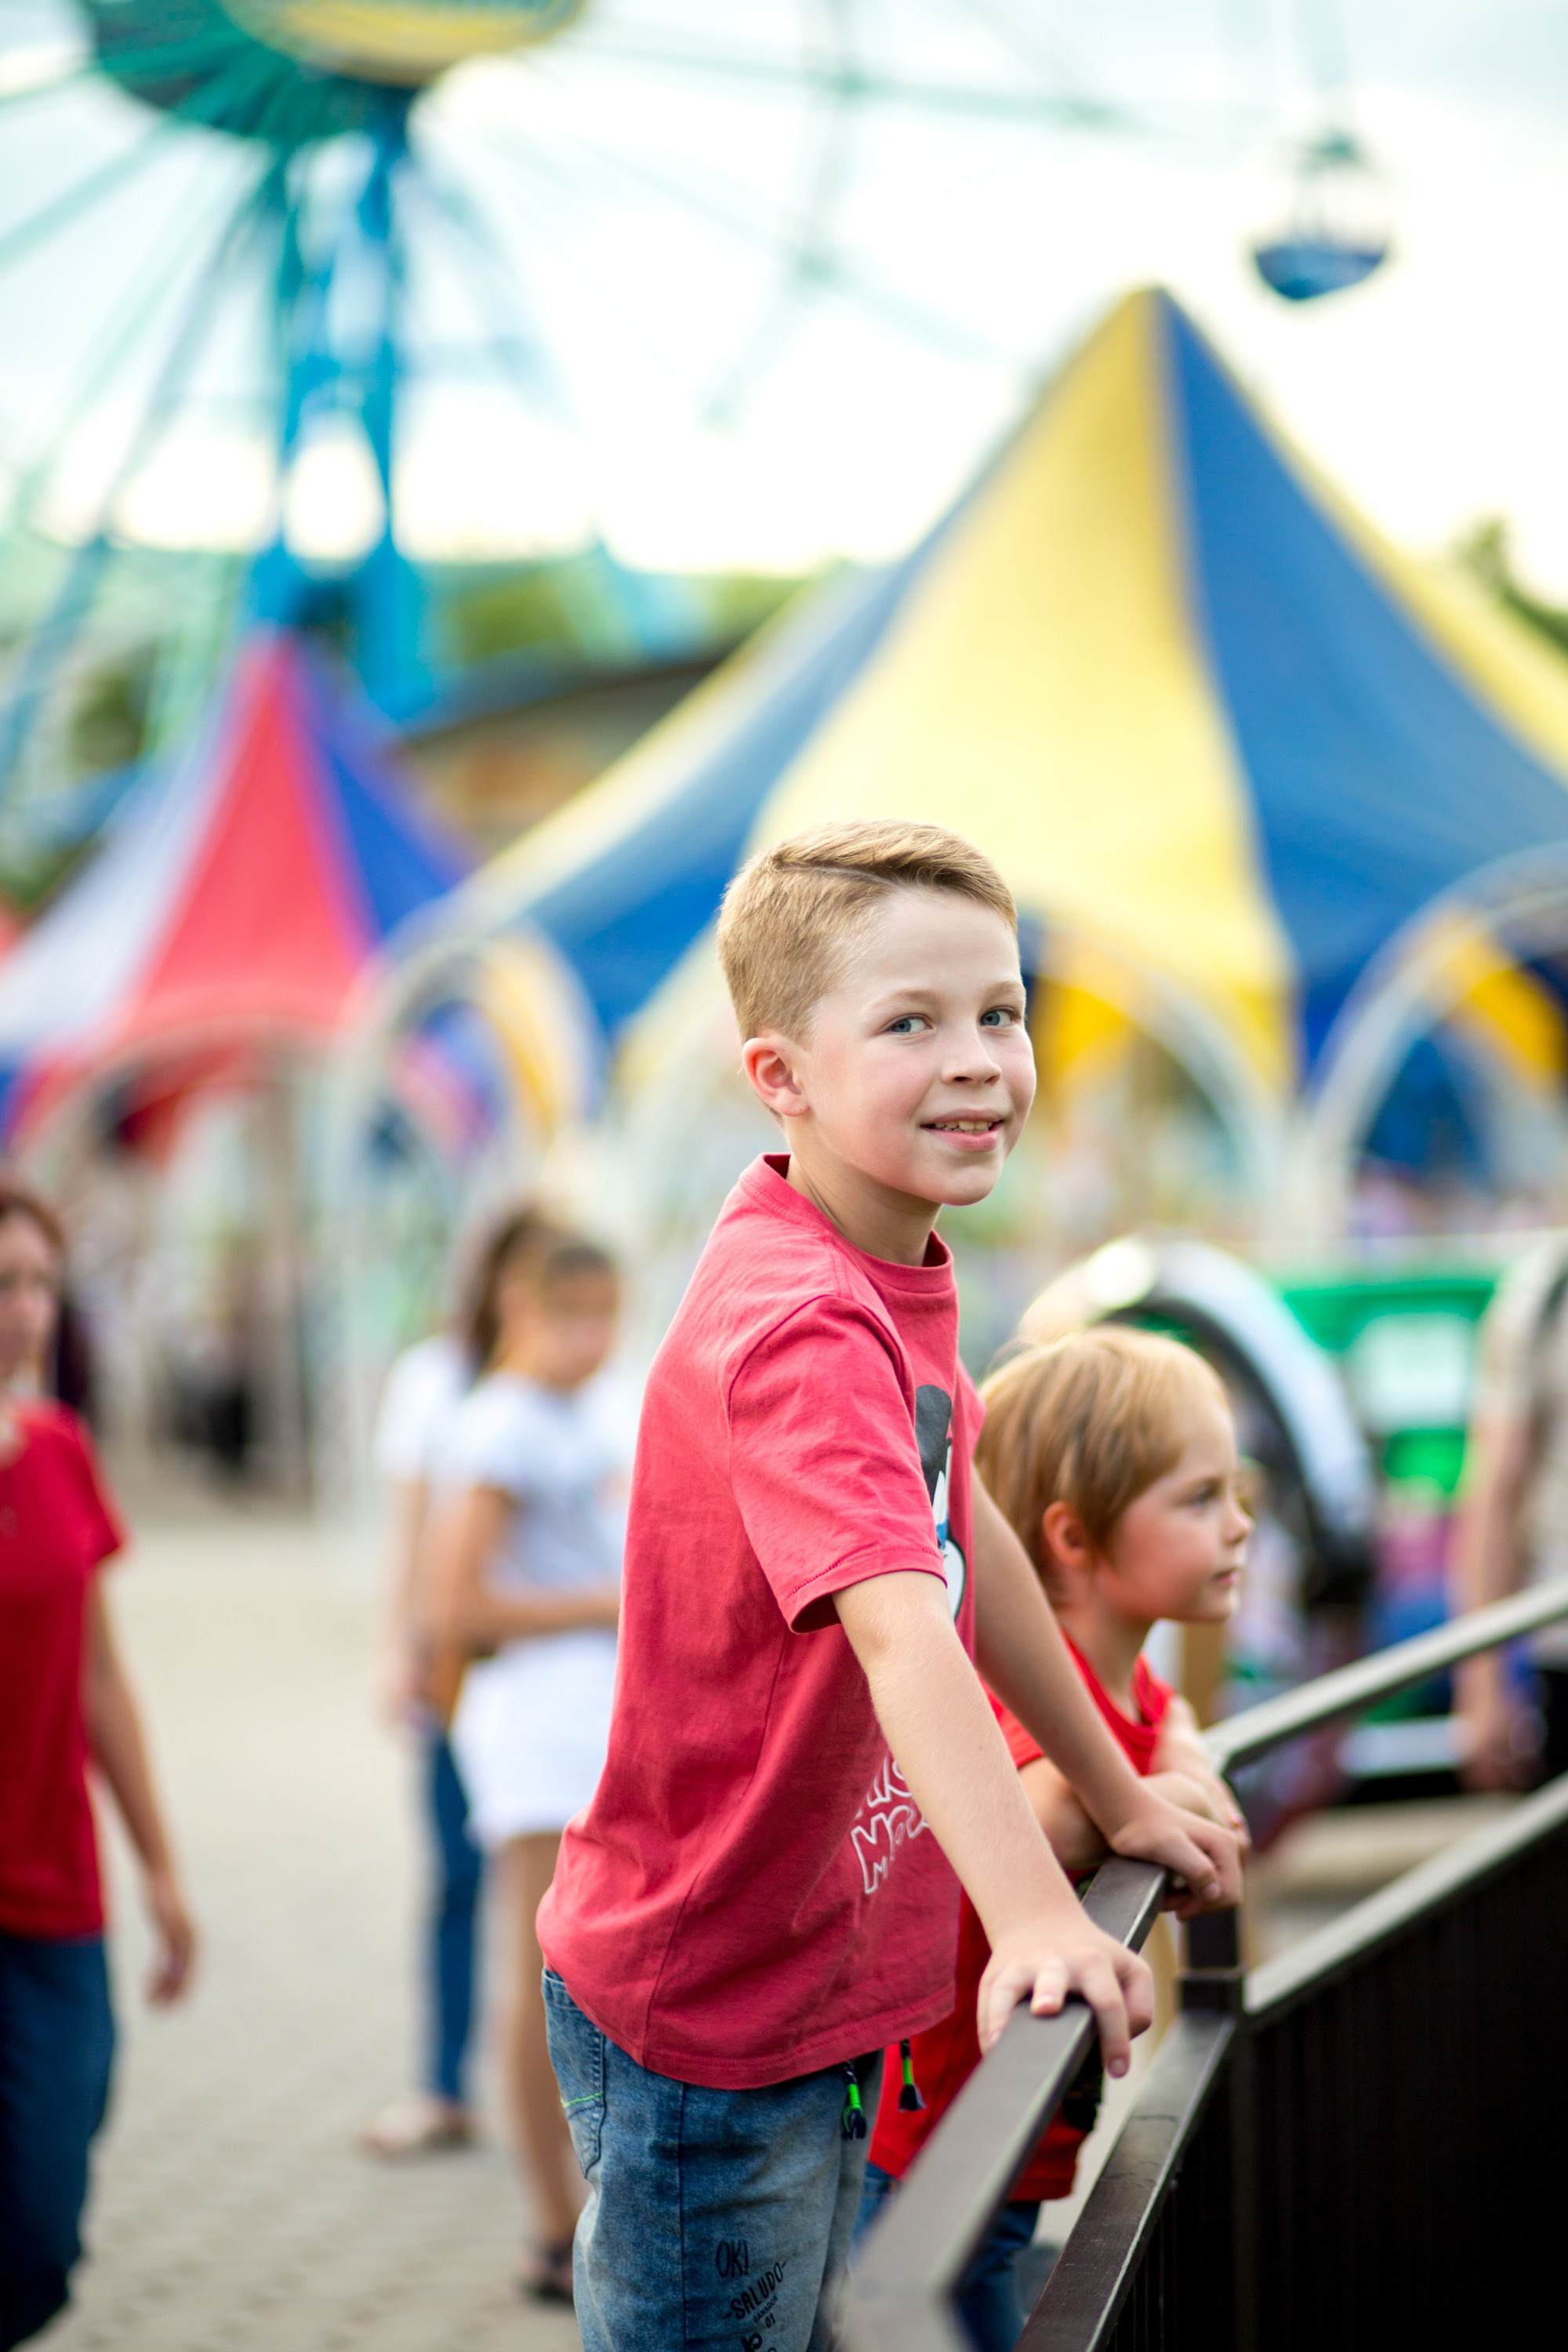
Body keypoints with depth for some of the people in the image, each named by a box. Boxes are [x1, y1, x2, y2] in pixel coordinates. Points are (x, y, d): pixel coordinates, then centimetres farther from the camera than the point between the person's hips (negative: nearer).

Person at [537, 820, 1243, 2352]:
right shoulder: (798, 1329, -28)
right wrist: (1034, 1918, -52)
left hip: (825, 1989, 9)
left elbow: (972, 1540, 15)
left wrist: (1121, 1799, 19)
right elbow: (903, 1629, -41)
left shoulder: (893, 1271, 3)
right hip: (705, 2023, -9)